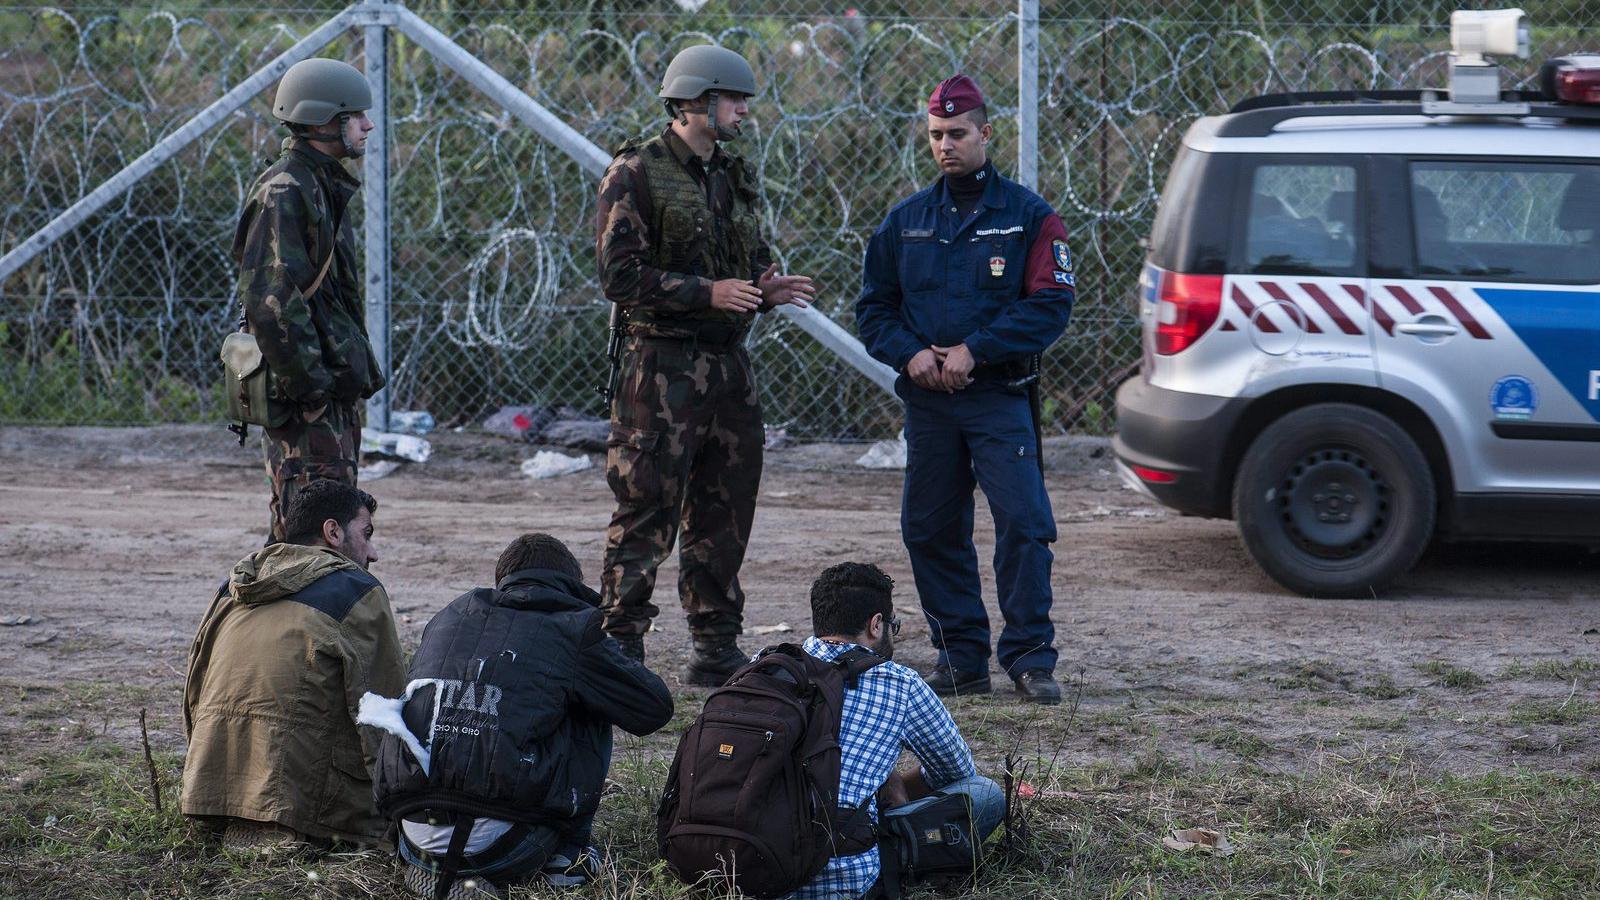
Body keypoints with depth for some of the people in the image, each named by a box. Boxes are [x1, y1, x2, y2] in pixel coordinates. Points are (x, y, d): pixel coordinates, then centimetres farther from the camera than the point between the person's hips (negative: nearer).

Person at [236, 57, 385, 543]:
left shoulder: (323, 186, 18)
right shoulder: (284, 193, -15)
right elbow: (268, 299, -23)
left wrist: (359, 373, 20)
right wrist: (308, 384, -22)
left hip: (334, 392, 11)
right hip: (310, 405, -11)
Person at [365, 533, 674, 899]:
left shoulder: (452, 615, 19)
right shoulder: (574, 628, 6)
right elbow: (655, 707, 13)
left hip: (416, 832, 4)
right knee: (592, 714, 20)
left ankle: (431, 868, 15)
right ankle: (567, 854, 21)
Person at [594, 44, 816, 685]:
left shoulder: (734, 178, 17)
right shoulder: (637, 173, -7)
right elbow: (620, 276, -14)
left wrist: (768, 289, 1)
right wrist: (707, 292, -20)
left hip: (728, 364, 8)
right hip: (661, 364, -8)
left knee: (724, 513, 11)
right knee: (647, 515, -7)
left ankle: (717, 651, 19)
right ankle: (622, 650, -2)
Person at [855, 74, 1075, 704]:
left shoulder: (1027, 215, 2)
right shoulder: (906, 220, 13)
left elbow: (1050, 305, -6)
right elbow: (873, 305, 14)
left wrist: (974, 350, -14)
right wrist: (910, 353, -6)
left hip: (1000, 397, -4)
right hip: (927, 401, 4)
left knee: (1023, 523, -13)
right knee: (930, 532, 4)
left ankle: (1030, 658, -8)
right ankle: (961, 659, 13)